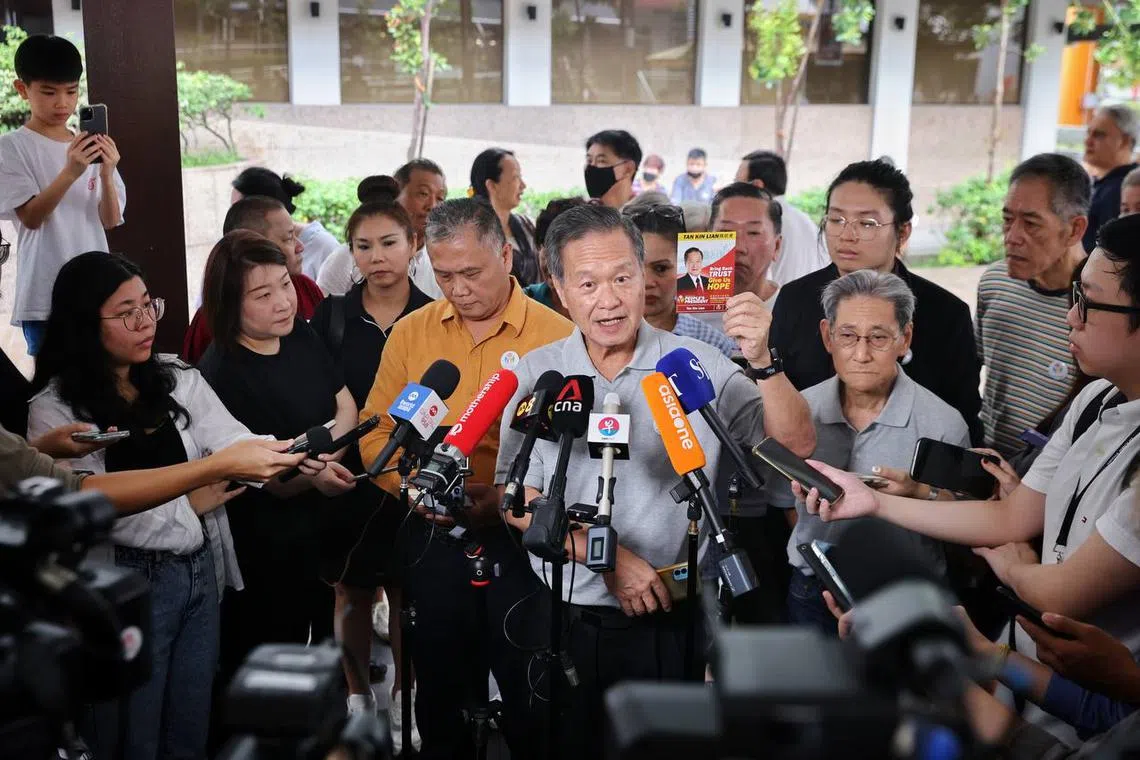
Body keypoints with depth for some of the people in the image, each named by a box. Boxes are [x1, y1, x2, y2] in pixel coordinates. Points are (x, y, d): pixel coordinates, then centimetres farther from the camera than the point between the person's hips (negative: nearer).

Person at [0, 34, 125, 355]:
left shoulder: (91, 146, 9)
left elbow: (110, 220, 3)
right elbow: (31, 217, -13)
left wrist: (106, 174, -16)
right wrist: (70, 173, -27)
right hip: (45, 296, -4)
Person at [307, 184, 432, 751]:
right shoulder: (331, 317, 0)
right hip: (348, 475, 1)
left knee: (407, 593, 10)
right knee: (352, 592, 12)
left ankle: (403, 701, 29)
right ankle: (357, 699, 30)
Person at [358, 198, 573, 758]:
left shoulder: (556, 335, -9)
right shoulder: (410, 333, 5)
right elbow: (376, 432, 6)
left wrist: (506, 496, -25)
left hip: (522, 533, -3)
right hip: (432, 534, 4)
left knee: (527, 686, 8)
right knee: (439, 681, 18)